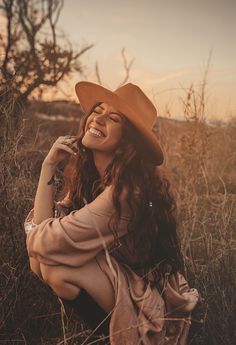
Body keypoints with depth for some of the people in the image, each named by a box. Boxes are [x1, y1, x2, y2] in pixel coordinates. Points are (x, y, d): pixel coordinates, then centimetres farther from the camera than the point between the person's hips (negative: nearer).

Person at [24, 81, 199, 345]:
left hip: (146, 303, -7)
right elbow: (42, 224, -9)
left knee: (55, 269, -23)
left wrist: (32, 235, -8)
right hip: (114, 277, 7)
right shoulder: (86, 171, -4)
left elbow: (51, 241, -29)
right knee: (40, 260, -6)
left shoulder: (128, 189, -30)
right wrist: (49, 165, -15)